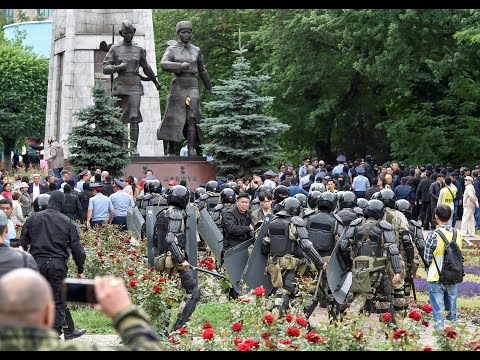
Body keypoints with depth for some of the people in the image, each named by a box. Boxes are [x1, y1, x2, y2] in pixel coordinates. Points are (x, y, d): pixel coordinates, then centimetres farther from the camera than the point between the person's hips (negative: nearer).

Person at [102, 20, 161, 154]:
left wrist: (155, 82, 31)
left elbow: (146, 67, 22)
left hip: (135, 85, 0)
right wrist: (118, 67, -19)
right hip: (121, 84, 0)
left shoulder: (139, 50, 7)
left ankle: (133, 148, -15)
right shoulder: (115, 49, 2)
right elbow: (105, 69, -1)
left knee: (134, 117, -13)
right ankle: (123, 145, 20)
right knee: (123, 116, 5)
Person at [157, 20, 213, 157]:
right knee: (174, 118, 1)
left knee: (192, 117, -15)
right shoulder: (171, 50, 3)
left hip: (192, 87, 1)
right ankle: (171, 146, 19)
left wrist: (209, 87, 32)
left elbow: (202, 70, 24)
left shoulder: (196, 51, 12)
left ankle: (191, 149, -19)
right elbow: (164, 65, -15)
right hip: (177, 86, -1)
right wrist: (181, 65, -28)